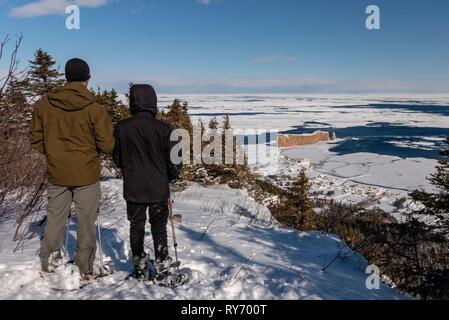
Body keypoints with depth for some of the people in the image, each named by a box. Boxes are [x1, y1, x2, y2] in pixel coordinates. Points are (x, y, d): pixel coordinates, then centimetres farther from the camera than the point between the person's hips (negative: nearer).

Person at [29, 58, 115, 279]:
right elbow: (107, 145, -12)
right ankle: (85, 269, 20)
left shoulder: (44, 104, -4)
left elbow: (36, 140, 3)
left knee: (55, 219, 18)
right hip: (87, 174, -3)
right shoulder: (94, 108, -15)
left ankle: (49, 262, 29)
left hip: (56, 174, 3)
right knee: (86, 222, 10)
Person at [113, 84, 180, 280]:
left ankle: (139, 267, 24)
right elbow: (173, 160, -10)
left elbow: (117, 159, 3)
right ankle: (162, 265, 19)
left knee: (136, 226, 16)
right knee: (159, 226, 12)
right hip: (158, 189, -2)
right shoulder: (163, 129, -15)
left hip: (133, 189, 2)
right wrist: (172, 176, 11)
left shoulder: (122, 128, -7)